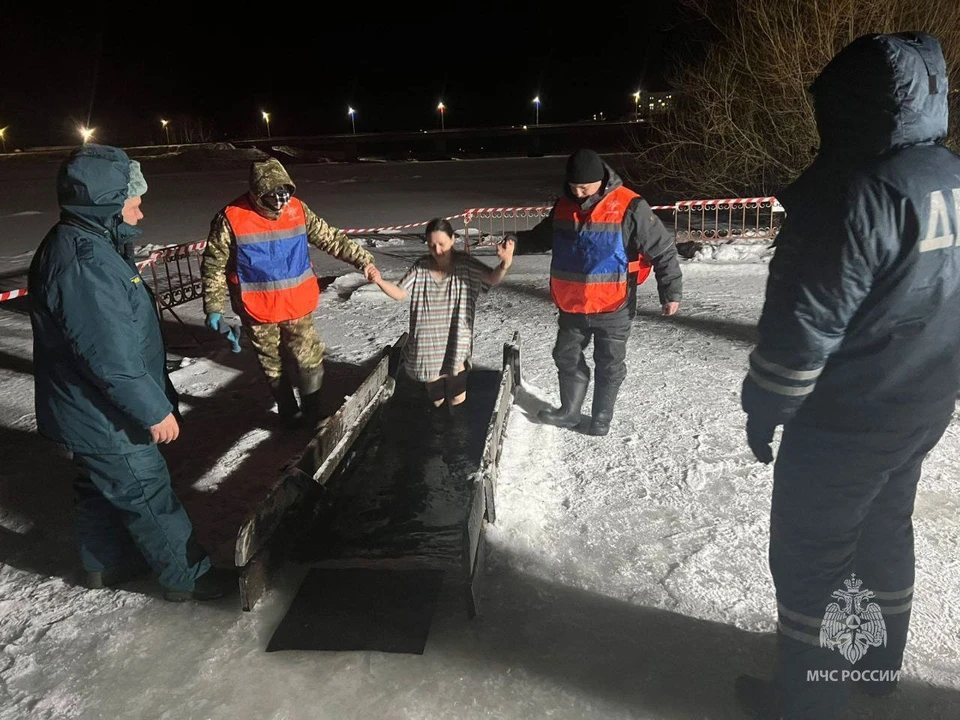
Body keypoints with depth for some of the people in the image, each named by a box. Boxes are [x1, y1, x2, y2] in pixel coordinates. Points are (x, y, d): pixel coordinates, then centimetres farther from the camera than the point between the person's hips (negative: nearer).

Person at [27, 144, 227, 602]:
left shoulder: (81, 243, 5)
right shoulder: (83, 263, -29)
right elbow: (108, 357, -30)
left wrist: (155, 397, 20)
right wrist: (155, 411, -20)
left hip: (88, 412, 10)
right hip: (106, 419, -10)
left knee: (100, 489, 24)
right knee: (149, 498, 5)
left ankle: (106, 564, 43)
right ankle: (187, 578, 21)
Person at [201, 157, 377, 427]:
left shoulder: (298, 209, -5)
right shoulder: (231, 219, -14)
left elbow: (330, 238, 4)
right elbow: (214, 266, -6)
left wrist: (362, 259, 1)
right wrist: (214, 308, -8)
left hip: (298, 305, 2)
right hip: (258, 311, -2)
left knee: (310, 360, 6)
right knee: (272, 365, 13)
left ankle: (312, 412, 26)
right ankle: (289, 413, 33)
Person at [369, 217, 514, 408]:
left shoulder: (465, 264, -11)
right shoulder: (420, 268, -4)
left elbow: (493, 279, -23)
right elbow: (400, 293, -4)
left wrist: (504, 264, -45)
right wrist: (380, 281, -24)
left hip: (455, 341, -2)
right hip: (429, 344, 2)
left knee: (456, 401, 6)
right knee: (437, 401, 16)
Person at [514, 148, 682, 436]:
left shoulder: (629, 207, -17)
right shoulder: (564, 205, 0)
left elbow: (663, 249, -12)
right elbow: (543, 236, 19)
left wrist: (671, 291, -13)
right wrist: (516, 241, 4)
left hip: (612, 309, -5)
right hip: (571, 307, 5)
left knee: (609, 366, 11)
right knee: (567, 358, 17)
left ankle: (602, 417, 30)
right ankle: (569, 411, 35)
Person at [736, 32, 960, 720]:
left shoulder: (861, 193, -24)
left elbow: (806, 321, -24)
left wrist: (765, 407, -12)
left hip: (844, 423, -9)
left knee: (810, 556, 7)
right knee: (884, 531, 24)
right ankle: (878, 663, 43)